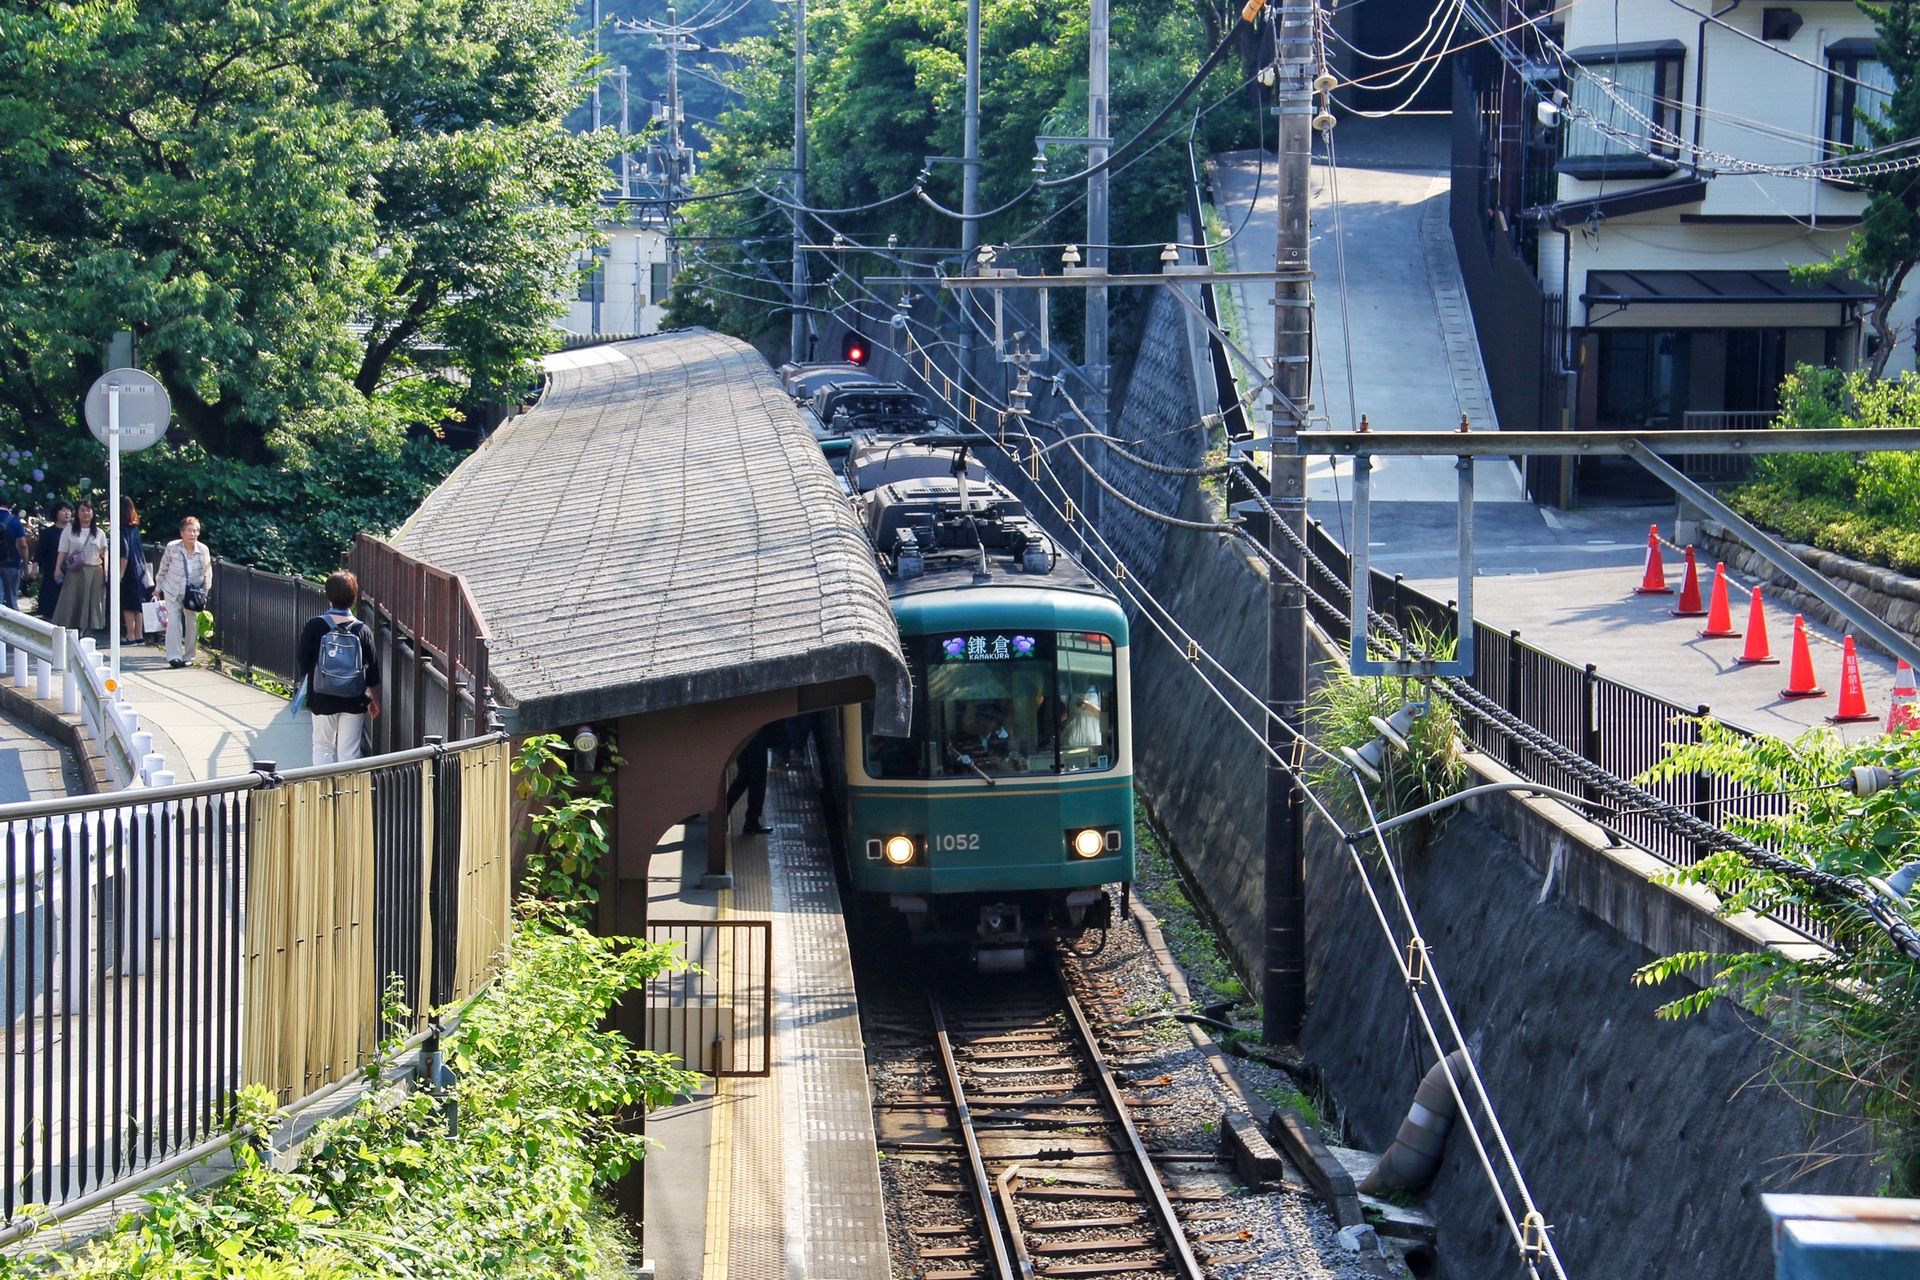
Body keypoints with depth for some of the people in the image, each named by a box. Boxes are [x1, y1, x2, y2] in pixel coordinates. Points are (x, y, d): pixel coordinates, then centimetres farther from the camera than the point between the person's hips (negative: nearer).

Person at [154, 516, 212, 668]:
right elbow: (163, 569, -1)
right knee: (174, 621, -12)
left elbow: (207, 574, 1)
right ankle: (174, 657, -10)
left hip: (193, 593, 2)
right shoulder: (172, 547, -15)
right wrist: (158, 588, 6)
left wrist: (205, 593, 1)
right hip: (172, 592, -2)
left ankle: (189, 656, 19)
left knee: (192, 624, 6)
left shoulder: (203, 550, -12)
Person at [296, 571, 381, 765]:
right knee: (349, 750, 6)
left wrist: (306, 687, 16)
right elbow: (372, 670, 0)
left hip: (323, 699, -1)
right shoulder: (363, 630, -5)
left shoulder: (314, 627, -9)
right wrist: (374, 699, 13)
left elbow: (303, 662, -4)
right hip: (354, 701, 1)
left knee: (323, 747, 12)